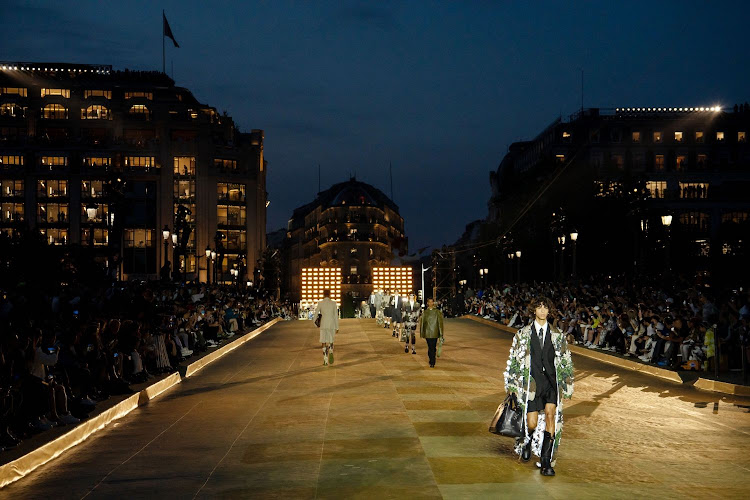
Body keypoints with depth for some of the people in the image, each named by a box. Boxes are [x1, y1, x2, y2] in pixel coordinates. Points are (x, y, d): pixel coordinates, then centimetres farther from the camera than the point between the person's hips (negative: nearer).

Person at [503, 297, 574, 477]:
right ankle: (527, 442, 36)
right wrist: (512, 386, 7)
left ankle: (546, 461, -12)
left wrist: (566, 386, 11)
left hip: (551, 383, 1)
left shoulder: (557, 335, 9)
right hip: (532, 383, 0)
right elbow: (514, 360, 9)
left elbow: (566, 362, 14)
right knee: (532, 423, -2)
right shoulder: (523, 334, 7)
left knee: (551, 414, -20)